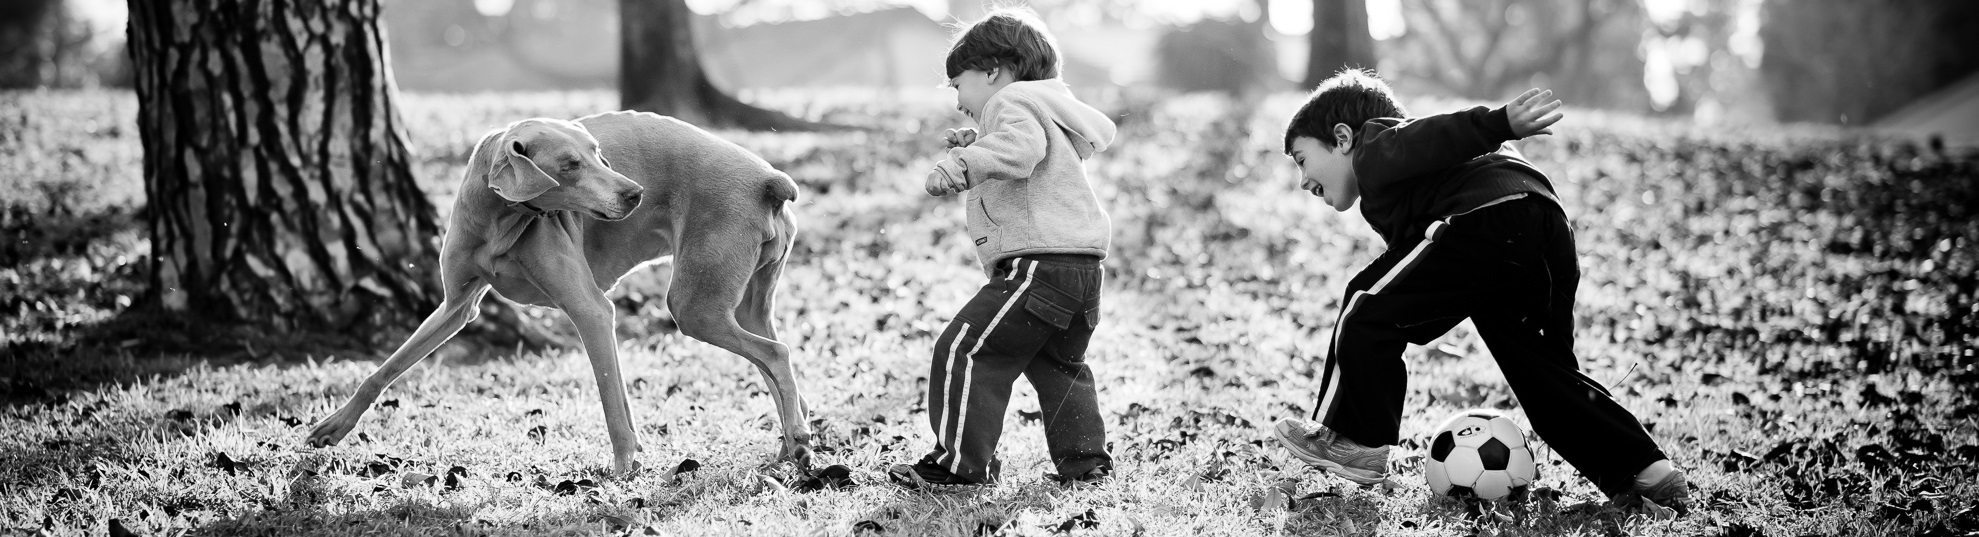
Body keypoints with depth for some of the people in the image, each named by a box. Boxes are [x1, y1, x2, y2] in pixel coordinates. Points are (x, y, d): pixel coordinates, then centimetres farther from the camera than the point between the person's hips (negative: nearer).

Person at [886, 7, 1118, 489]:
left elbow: (1021, 147, -26)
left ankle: (961, 462, -7)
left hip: (1038, 263, -10)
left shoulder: (1013, 102, -3)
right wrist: (975, 149, 28)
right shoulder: (1046, 108, 29)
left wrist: (964, 164, -38)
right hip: (1083, 268, 10)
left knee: (965, 349, -8)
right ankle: (1085, 459, 21)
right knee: (1059, 367, 24)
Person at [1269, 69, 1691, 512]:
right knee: (1548, 371, 20)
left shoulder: (1375, 148, 13)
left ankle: (1356, 442, 11)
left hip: (1487, 217, -10)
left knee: (1369, 309, 5)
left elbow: (1432, 138, -6)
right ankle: (1644, 468, 14)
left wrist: (1501, 123, -20)